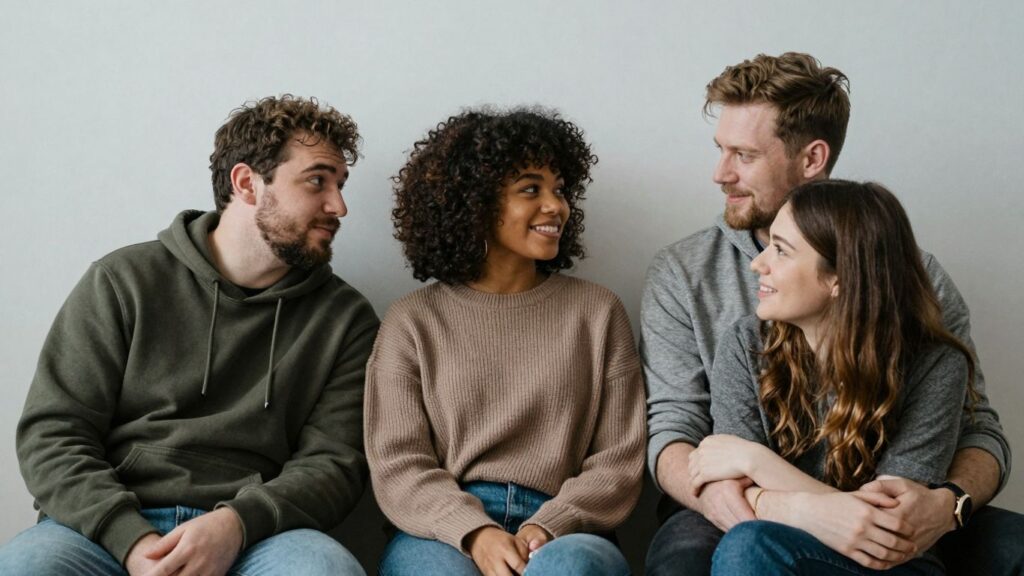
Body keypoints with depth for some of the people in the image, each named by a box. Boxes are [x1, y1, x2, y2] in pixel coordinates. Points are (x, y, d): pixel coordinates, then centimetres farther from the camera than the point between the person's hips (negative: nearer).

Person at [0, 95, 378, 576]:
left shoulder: (345, 318, 10)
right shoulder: (123, 282, 7)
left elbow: (332, 463, 3)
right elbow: (51, 435, 2)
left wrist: (237, 524, -17)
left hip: (254, 533, 1)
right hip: (110, 530, 0)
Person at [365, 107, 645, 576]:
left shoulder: (597, 312, 14)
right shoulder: (413, 321, 11)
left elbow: (618, 462, 8)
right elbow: (398, 468, 2)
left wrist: (548, 528, -11)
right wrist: (475, 533, -17)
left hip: (560, 535, 1)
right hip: (442, 534, -1)